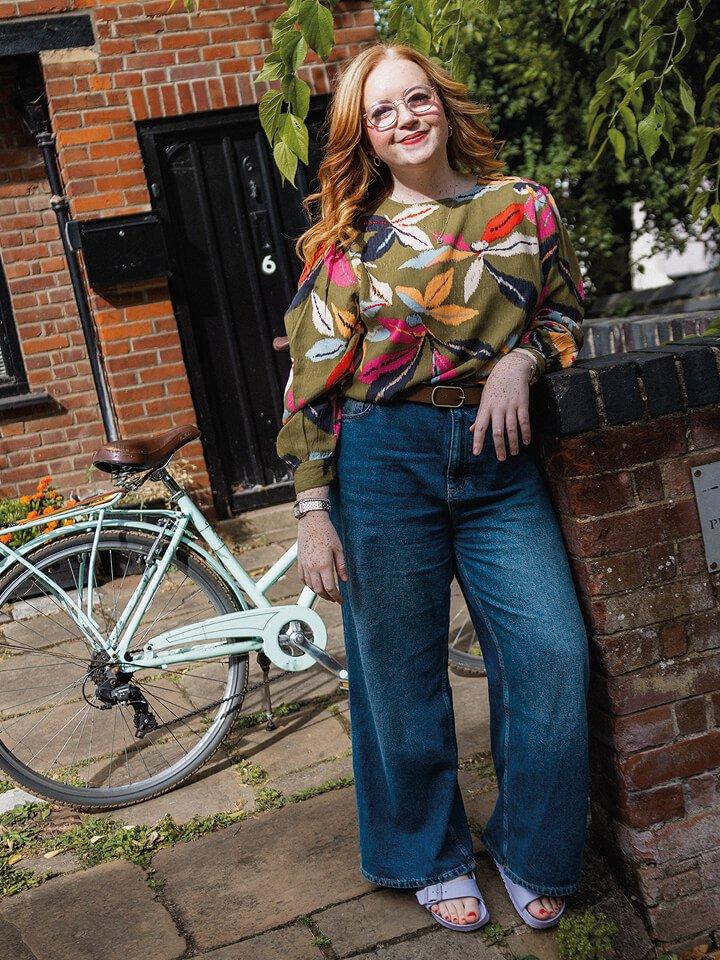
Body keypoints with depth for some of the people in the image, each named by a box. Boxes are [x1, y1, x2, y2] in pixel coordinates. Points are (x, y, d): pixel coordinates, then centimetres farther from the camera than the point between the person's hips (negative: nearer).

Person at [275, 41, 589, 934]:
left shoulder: (522, 205, 7)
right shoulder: (347, 237, 2)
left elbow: (567, 314, 14)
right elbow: (312, 380, 0)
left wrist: (520, 359, -9)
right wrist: (311, 511, -4)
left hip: (499, 461, 2)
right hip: (383, 464, -1)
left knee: (552, 654, -4)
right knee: (401, 677, 6)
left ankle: (529, 854, 22)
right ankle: (433, 856, 31)